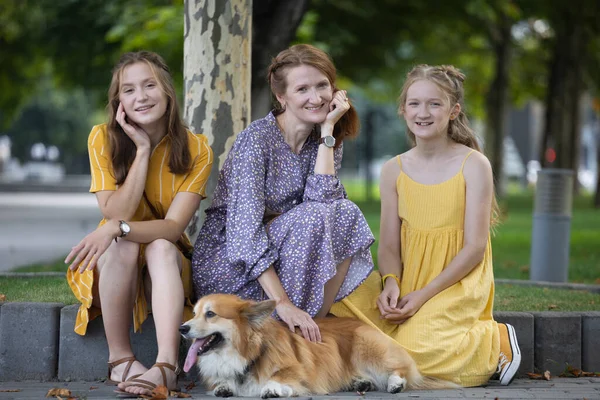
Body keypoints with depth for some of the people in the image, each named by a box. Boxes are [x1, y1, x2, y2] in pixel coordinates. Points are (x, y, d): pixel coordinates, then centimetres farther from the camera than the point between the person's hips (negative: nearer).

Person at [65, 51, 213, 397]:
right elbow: (115, 213, -19)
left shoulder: (196, 149, -12)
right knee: (123, 245, -33)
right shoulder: (103, 139, -11)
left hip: (168, 263, 0)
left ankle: (166, 366, -50)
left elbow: (174, 226, -21)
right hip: (113, 264, 0)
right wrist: (143, 150, -23)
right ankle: (120, 359, -28)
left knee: (161, 248, -33)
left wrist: (117, 228, -38)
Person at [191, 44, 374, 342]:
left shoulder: (325, 139, 3)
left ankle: (312, 330, -11)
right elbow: (245, 228, -27)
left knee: (345, 215, -14)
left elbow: (322, 198, -16)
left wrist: (327, 131, -15)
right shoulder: (256, 139, -18)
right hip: (226, 265, -7)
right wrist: (283, 303, -36)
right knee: (311, 219, -27)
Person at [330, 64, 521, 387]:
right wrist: (390, 283, -18)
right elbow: (389, 245, 5)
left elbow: (474, 248, -9)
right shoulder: (394, 170, 6)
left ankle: (496, 341, -1)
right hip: (407, 279, 4)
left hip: (459, 283, -4)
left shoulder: (473, 165, -6)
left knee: (414, 349, -28)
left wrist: (423, 295, -17)